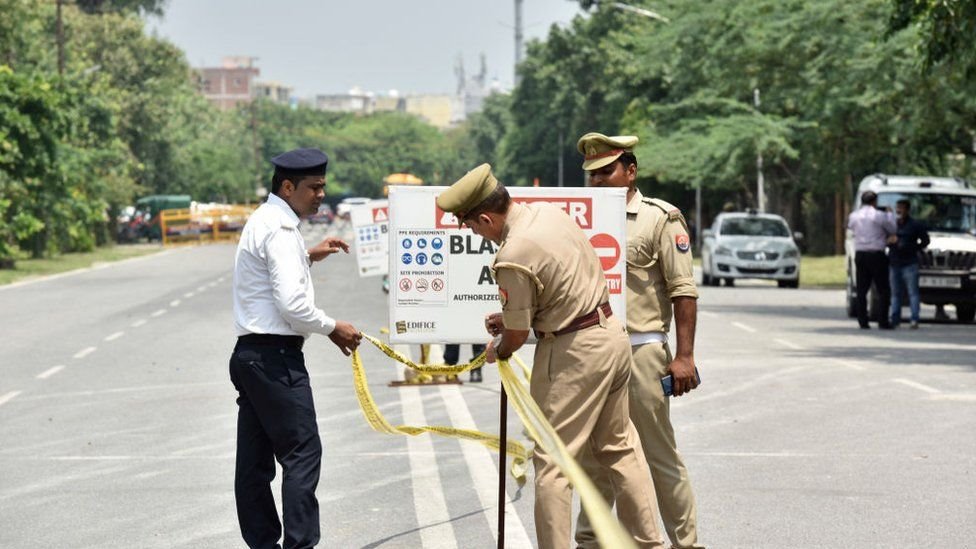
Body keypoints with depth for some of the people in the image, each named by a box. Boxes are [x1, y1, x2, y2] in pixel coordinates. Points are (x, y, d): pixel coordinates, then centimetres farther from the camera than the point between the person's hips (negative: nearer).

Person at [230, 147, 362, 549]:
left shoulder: (262, 222, 17)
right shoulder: (279, 229, -15)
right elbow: (292, 303, -22)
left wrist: (308, 256, 21)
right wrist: (333, 329, -8)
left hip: (250, 354, 10)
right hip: (276, 357, -10)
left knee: (255, 459, 10)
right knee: (302, 454, -9)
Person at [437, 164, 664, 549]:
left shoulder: (513, 257, -22)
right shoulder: (547, 212, 3)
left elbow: (518, 334, -11)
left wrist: (497, 352, 11)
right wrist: (511, 315, 16)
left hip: (575, 351, -9)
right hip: (612, 331, 9)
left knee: (552, 461, -1)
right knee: (620, 448, 17)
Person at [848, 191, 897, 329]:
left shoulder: (854, 216, 5)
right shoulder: (880, 215, -7)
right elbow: (893, 230, 2)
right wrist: (890, 214, 17)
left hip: (860, 254, 4)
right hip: (876, 254, -4)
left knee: (861, 290, 6)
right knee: (883, 290, 1)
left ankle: (862, 321, 2)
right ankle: (883, 321, -4)